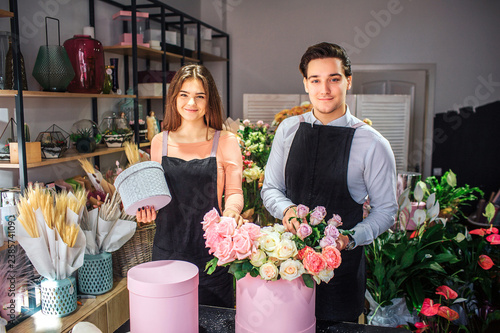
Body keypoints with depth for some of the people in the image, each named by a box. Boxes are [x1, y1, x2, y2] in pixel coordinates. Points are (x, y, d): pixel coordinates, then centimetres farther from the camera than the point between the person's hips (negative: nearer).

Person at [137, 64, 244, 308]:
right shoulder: (160, 142, 6)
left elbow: (234, 192, 0)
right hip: (167, 248, 2)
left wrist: (231, 210, -20)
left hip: (210, 249, -2)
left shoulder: (226, 142, -2)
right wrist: (147, 208, -5)